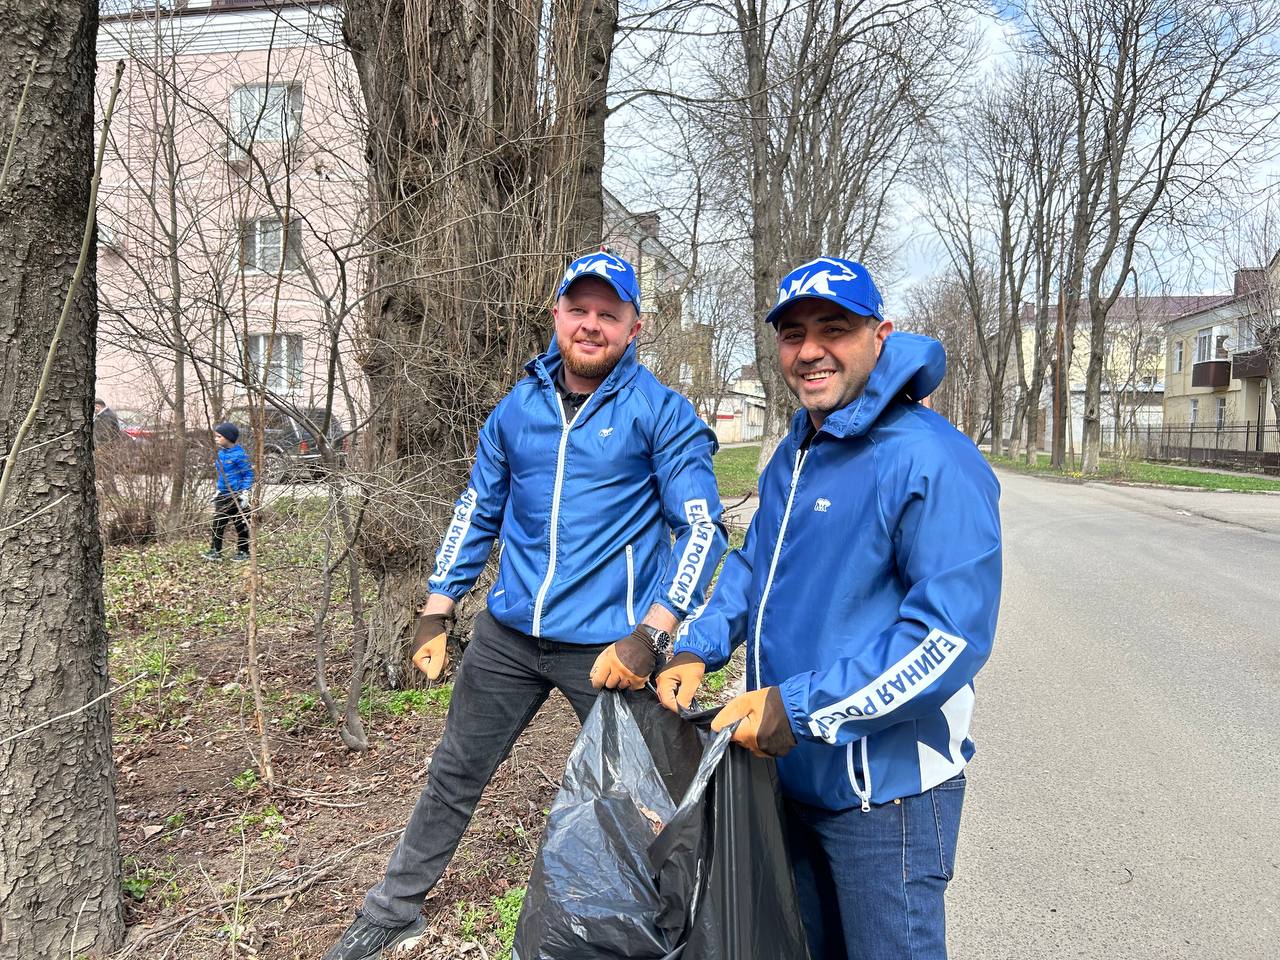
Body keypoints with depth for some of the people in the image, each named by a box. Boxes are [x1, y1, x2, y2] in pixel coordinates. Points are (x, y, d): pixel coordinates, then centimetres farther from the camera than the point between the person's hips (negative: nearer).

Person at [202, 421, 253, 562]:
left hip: (236, 495, -8)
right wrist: (218, 492, 21)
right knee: (218, 523, 6)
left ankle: (243, 552, 13)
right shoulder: (220, 454, 9)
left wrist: (245, 493, -17)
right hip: (223, 495, 8)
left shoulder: (239, 454, -15)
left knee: (240, 524, 3)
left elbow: (248, 474, -13)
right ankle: (215, 551, 12)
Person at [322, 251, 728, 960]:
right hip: (507, 634, 5)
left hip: (605, 644, -4)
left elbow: (701, 529, -12)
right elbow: (477, 511, 14)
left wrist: (648, 637, -21)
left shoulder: (662, 412, -8)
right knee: (454, 775, 17)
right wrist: (435, 615, 11)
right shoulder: (517, 407, 6)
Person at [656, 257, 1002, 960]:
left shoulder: (931, 462, -21)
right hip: (790, 772, 8)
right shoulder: (792, 458, 7)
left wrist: (800, 707, -27)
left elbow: (952, 635, -26)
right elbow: (751, 566, 17)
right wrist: (695, 650, -1)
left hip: (885, 791, -8)